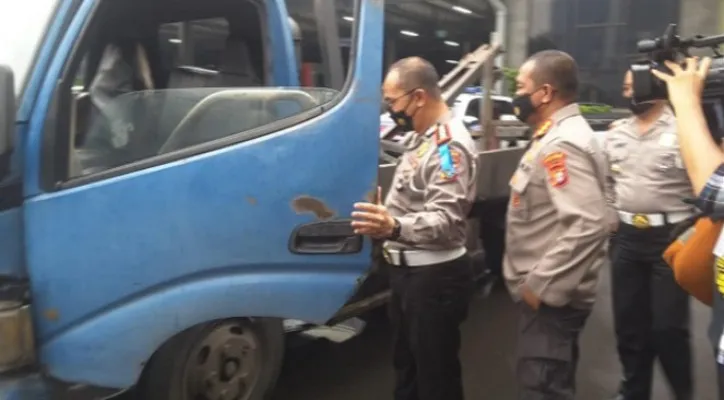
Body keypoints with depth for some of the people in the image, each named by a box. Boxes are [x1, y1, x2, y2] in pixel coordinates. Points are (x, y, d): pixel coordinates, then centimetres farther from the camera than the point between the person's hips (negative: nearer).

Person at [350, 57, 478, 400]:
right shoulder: (422, 137, 13)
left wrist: (395, 228, -47)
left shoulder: (449, 144, -20)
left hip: (435, 276, -10)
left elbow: (446, 219, -32)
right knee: (406, 365, 24)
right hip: (408, 271, 10)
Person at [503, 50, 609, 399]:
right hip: (547, 291, 10)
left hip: (550, 298, -10)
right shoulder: (556, 136, 12)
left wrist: (541, 285, -25)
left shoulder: (562, 145, -22)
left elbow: (588, 226, -32)